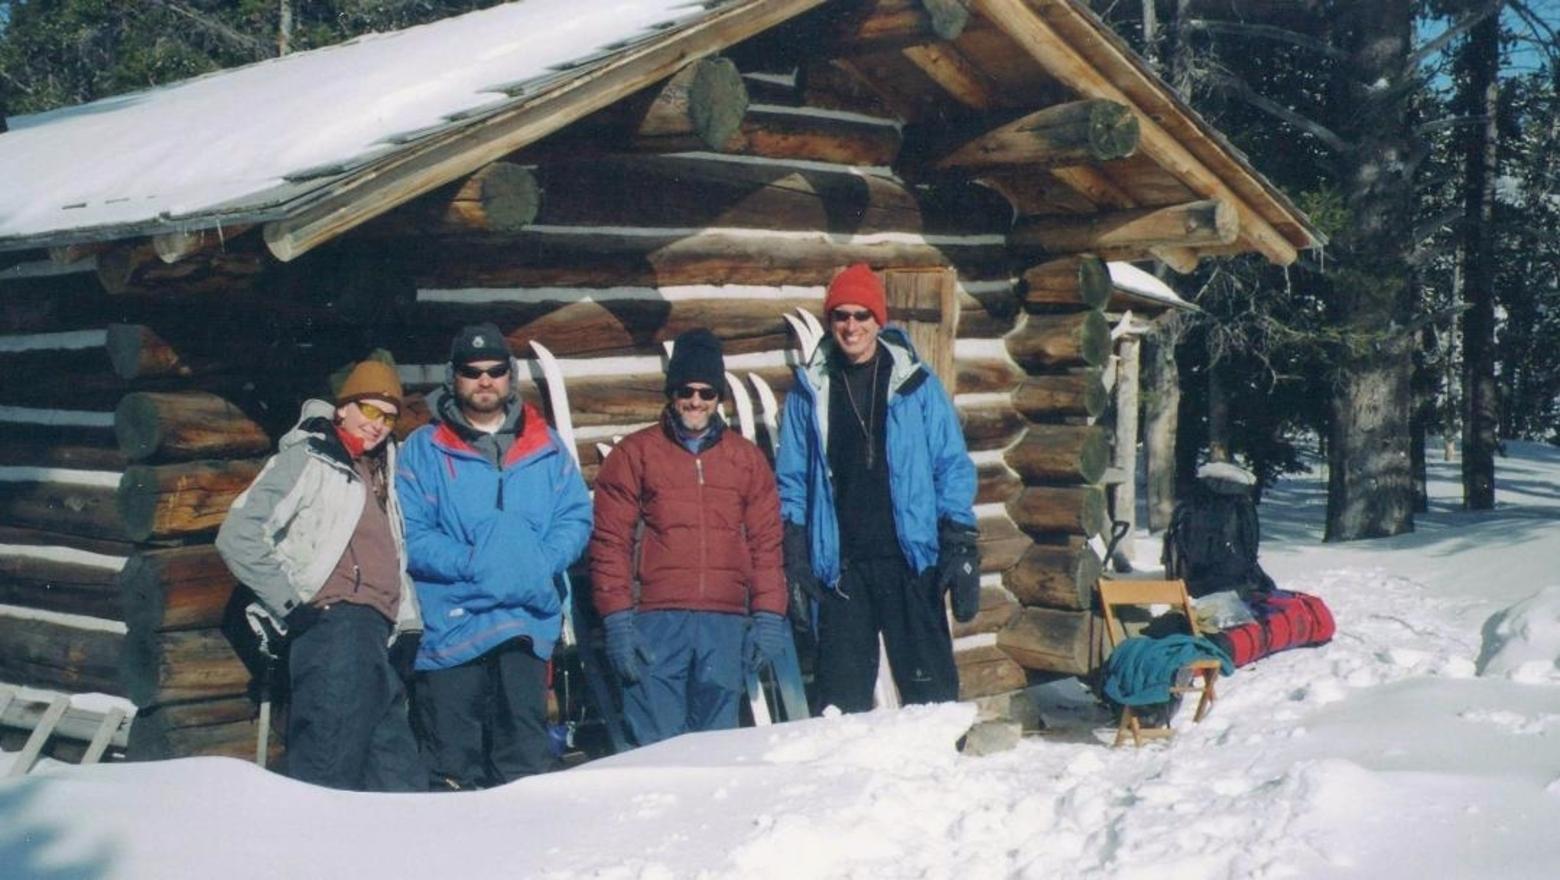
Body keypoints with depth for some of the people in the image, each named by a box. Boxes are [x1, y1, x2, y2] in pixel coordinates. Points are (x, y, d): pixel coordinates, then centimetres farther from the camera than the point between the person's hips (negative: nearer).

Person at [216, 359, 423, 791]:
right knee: (331, 771, -12)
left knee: (397, 775, 8)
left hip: (374, 636, 9)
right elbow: (237, 536, -9)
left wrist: (406, 625, 15)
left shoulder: (377, 470, 23)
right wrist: (290, 604, -12)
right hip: (334, 629, -9)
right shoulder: (306, 459, -1)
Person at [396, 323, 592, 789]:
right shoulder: (424, 449, 5)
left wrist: (542, 562, -10)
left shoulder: (546, 447, 14)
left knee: (527, 754, 3)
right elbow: (410, 534, -3)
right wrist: (470, 564, -16)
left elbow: (576, 517, 8)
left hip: (527, 620, 2)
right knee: (452, 766, 2)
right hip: (450, 624, -2)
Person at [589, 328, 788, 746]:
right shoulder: (635, 453, 7)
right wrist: (617, 618, -6)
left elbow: (767, 542, 12)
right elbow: (610, 542, 3)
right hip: (657, 621, -2)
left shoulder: (747, 457, 15)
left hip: (726, 622, 2)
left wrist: (769, 616, 3)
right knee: (657, 744, -5)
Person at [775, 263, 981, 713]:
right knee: (842, 701, 4)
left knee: (931, 692, -4)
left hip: (911, 561, -1)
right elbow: (792, 481, 11)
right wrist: (795, 560, 2)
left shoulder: (915, 384, 4)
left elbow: (953, 468, 4)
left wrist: (960, 547, -4)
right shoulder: (810, 391, 8)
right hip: (839, 568, 2)